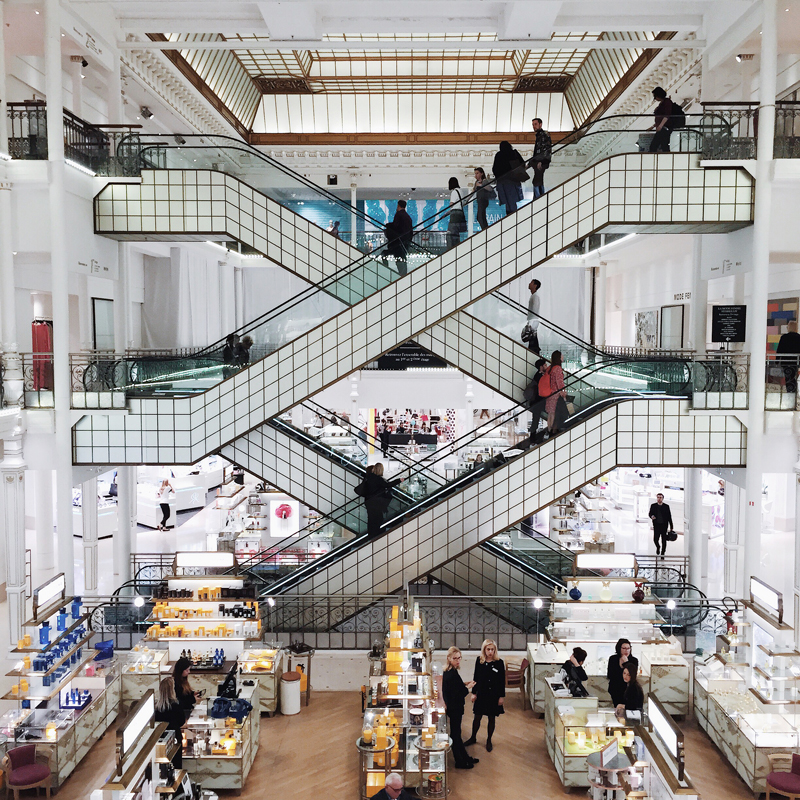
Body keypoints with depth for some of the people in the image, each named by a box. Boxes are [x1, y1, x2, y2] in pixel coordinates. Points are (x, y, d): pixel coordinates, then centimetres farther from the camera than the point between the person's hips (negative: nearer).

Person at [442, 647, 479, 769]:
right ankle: (460, 762, 23)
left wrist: (464, 684, 6)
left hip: (452, 707, 10)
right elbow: (456, 696, -27)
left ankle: (465, 758, 37)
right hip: (454, 709, -10)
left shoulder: (448, 672, 2)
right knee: (455, 734, 7)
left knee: (456, 733, 21)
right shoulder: (452, 675, -28)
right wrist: (468, 687, -16)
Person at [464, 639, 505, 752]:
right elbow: (476, 677, 2)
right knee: (477, 717, 12)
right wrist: (474, 693, 2)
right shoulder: (479, 661, -5)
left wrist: (501, 696, -4)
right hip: (481, 694, 1)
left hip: (494, 695, -1)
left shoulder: (499, 662, -10)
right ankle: (473, 738, 32)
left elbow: (502, 681, -4)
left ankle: (489, 741, 28)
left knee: (492, 718, 10)